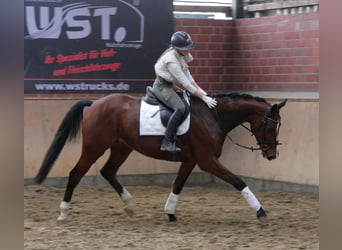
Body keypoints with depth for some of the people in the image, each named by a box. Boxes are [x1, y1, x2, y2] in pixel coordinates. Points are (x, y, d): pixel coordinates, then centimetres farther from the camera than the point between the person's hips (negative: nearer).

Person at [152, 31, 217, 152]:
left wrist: (200, 90, 1)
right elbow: (186, 84, -26)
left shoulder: (182, 55, 2)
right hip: (162, 86, -10)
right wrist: (203, 98, -24)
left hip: (170, 86, 10)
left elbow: (187, 74, 11)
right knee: (180, 108, -28)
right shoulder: (171, 60, -27)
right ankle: (167, 142, -29)